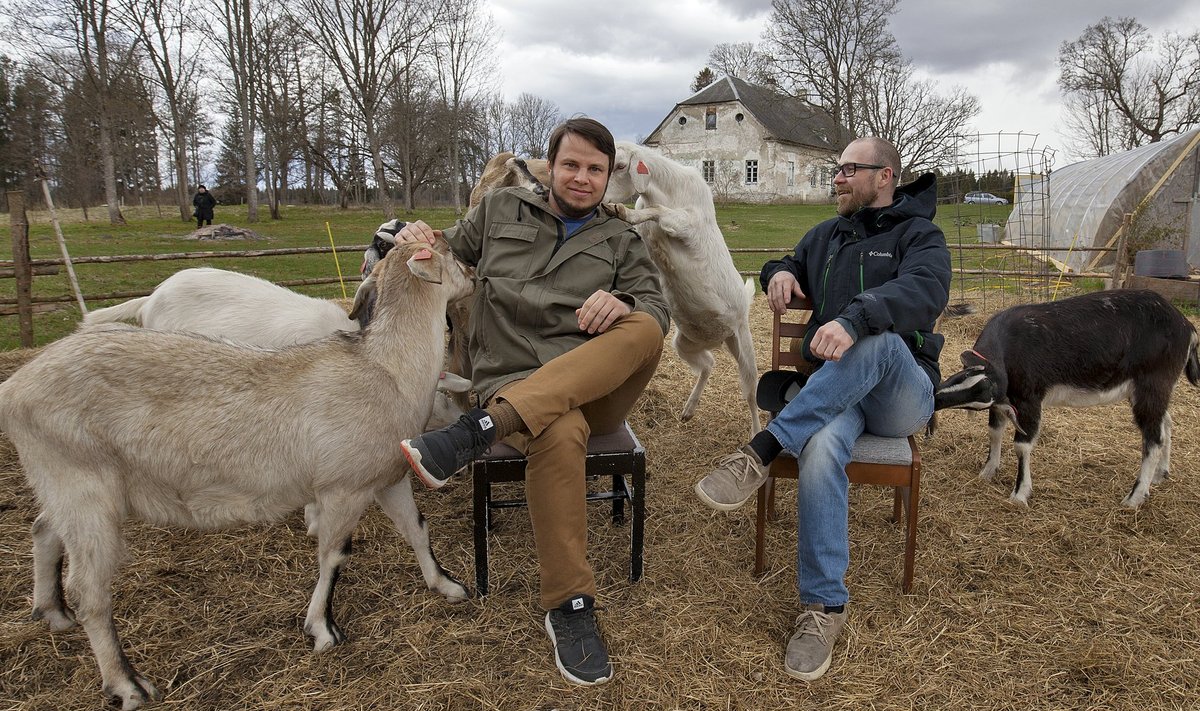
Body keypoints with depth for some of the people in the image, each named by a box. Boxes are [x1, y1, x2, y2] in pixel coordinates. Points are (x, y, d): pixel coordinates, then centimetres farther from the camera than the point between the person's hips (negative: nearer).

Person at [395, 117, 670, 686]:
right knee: (561, 433, -39)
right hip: (514, 381, -2)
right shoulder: (501, 209, 19)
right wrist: (416, 236, -1)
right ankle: (569, 608, -26)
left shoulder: (619, 240, 19)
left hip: (595, 387, 2)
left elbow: (656, 308, 5)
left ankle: (480, 430, -42)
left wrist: (623, 305, -20)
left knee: (644, 331, -32)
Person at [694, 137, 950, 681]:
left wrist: (854, 319, -41)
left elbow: (924, 291, -20)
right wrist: (778, 272, 6)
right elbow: (790, 271, 35)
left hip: (902, 394, -3)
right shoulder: (824, 236, 21)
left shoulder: (918, 234, 2)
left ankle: (762, 451, -40)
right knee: (820, 449, -33)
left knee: (881, 339, -39)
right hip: (833, 390, 3)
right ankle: (824, 606, -24)